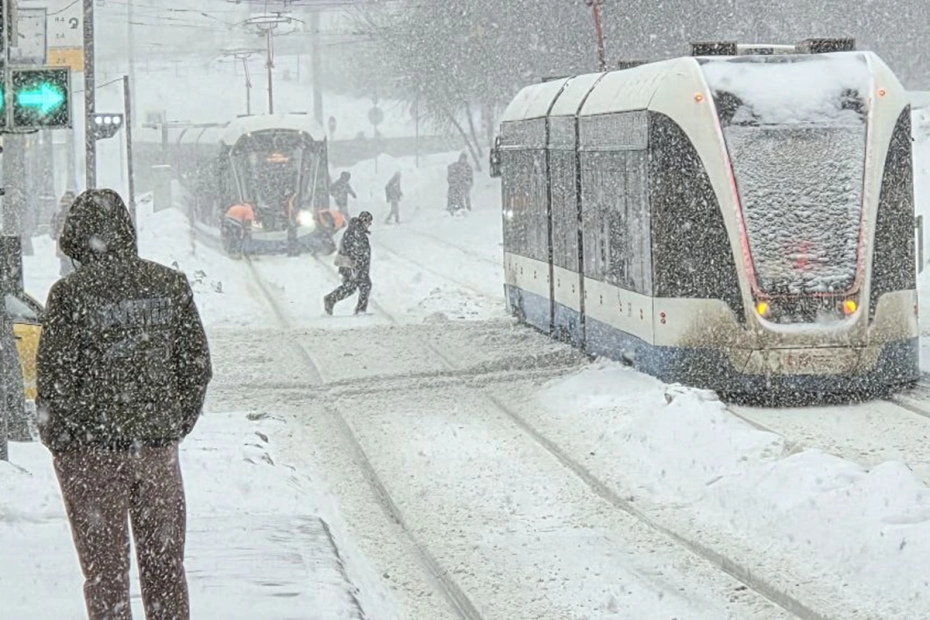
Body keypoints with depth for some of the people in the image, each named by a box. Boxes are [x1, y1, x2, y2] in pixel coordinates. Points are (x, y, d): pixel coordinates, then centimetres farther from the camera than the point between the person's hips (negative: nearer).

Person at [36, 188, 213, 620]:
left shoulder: (71, 294, -13)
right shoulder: (170, 285, 0)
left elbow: (55, 375, -11)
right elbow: (197, 366, 5)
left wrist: (55, 439, 3)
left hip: (92, 449, -3)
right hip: (158, 443, 3)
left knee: (104, 569, 6)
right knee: (164, 564, 15)